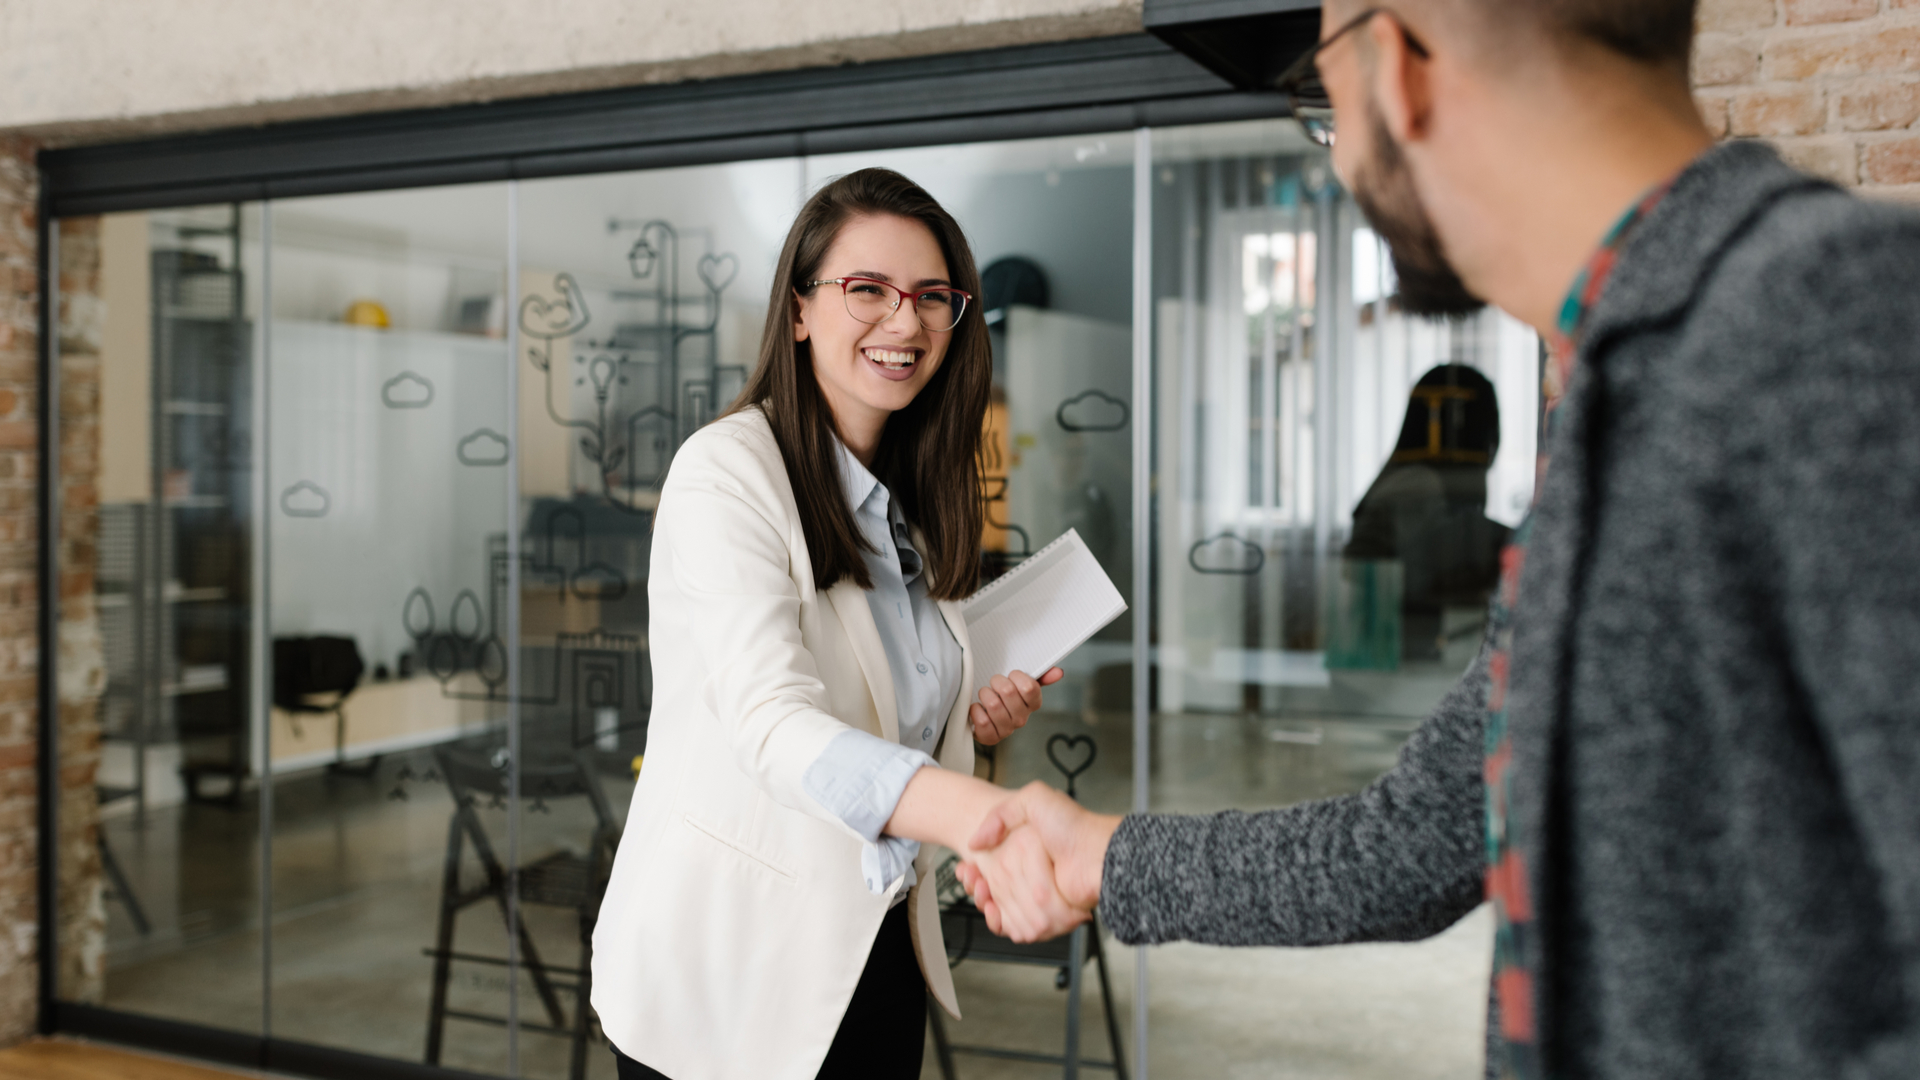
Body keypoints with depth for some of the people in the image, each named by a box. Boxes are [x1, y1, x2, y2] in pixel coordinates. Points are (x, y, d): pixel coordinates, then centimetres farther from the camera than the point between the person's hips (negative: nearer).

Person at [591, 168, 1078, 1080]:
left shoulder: (912, 500, 8)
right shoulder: (728, 470, -17)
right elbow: (772, 725, -31)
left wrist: (977, 718, -2)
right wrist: (979, 814, -47)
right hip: (727, 967, -6)